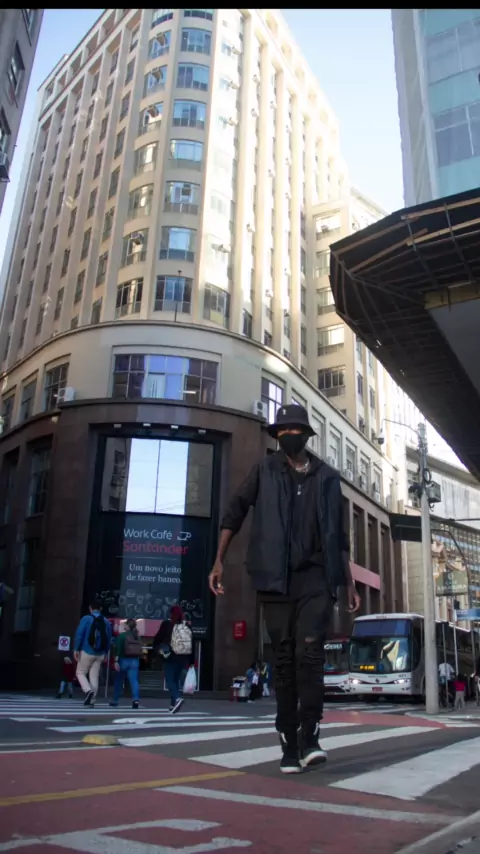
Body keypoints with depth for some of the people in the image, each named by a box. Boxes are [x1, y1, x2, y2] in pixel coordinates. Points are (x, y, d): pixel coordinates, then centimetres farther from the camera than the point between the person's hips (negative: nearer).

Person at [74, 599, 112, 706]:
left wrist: (76, 649, -6)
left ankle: (88, 690, -13)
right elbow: (109, 639, 11)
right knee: (94, 677, 10)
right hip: (100, 654, 4)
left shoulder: (86, 619, -5)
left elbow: (79, 635, -12)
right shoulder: (106, 622, 9)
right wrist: (106, 653, 18)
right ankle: (91, 700, 6)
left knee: (80, 673, 10)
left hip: (87, 652, -4)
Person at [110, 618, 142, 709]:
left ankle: (115, 700, 27)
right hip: (135, 661, 3)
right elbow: (140, 650, 12)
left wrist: (116, 661, -15)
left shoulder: (122, 635, -7)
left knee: (118, 681, 15)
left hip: (124, 660, -3)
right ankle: (136, 699, -25)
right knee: (134, 680, -6)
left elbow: (118, 649, -14)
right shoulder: (137, 636, 8)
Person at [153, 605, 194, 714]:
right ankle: (174, 704, 18)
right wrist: (190, 662, 12)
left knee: (170, 680, -1)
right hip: (183, 658, 5)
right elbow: (192, 645, 7)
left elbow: (157, 639, -4)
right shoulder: (187, 627, 6)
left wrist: (157, 648, 16)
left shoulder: (167, 625, -7)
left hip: (171, 657, -5)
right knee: (176, 680, 17)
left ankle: (177, 698, -26)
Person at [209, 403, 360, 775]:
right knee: (284, 660, 3)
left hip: (316, 577, 0)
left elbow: (339, 534, 14)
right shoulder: (265, 471, 6)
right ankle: (290, 745, 11)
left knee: (309, 653, -14)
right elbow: (235, 514, 5)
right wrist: (219, 561, -5)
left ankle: (310, 738, -4)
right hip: (277, 578, 0)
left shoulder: (328, 477, 9)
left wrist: (349, 582, 13)